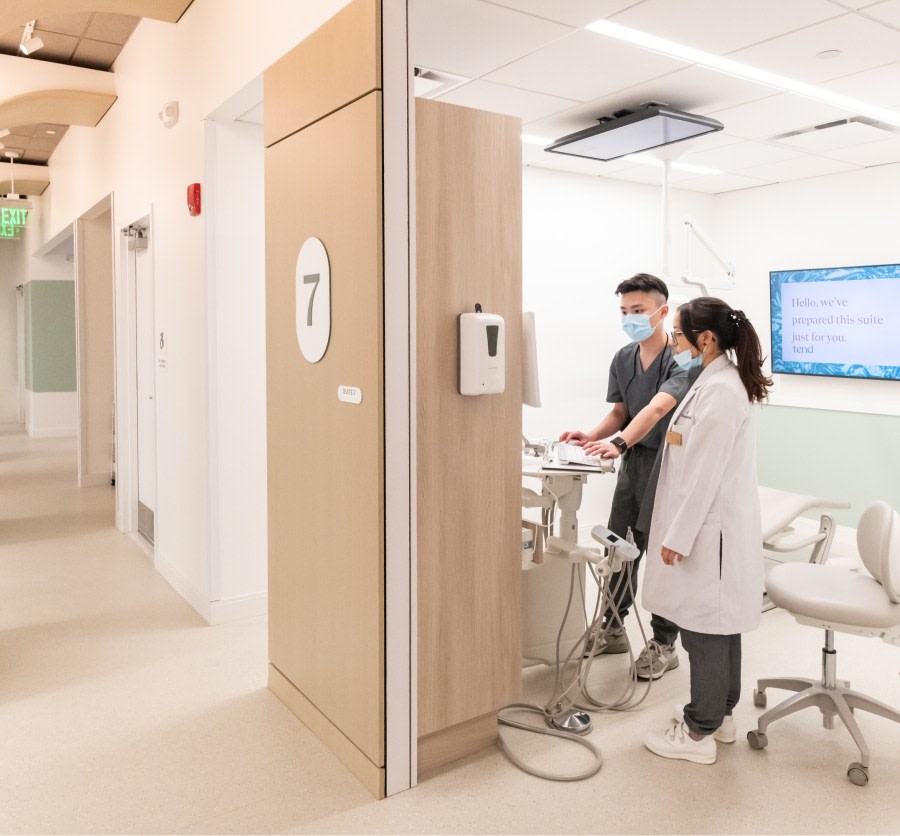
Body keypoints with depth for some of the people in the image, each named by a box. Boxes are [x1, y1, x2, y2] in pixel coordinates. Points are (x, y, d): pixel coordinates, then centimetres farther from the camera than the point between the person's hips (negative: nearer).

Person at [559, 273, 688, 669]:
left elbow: (657, 407, -34)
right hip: (634, 460, 7)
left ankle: (664, 643, 19)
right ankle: (613, 627, 30)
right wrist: (592, 437, -6)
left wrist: (618, 443, -47)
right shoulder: (622, 359, 4)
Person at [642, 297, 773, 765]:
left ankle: (699, 733, 17)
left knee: (704, 626, 2)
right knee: (718, 623, 19)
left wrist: (677, 536, -18)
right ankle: (719, 713, 34)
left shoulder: (719, 391, -22)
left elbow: (704, 473, -23)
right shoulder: (718, 382, 10)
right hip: (715, 522, 10)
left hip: (709, 527, -10)